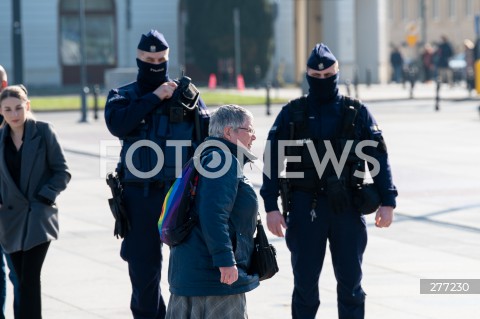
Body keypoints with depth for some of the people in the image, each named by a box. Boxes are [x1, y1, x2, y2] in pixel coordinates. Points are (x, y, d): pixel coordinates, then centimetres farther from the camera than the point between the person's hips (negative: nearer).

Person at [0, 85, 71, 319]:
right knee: (23, 279, 6)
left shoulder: (43, 132, -4)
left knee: (30, 279, -12)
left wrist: (44, 197, -11)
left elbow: (62, 172, -1)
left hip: (38, 216, -4)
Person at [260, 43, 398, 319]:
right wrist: (271, 207, -5)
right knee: (305, 281, 4)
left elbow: (379, 157, 3)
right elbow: (273, 161, 2)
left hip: (347, 206, 0)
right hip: (306, 207, 0)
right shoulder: (292, 114, 4)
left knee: (350, 281, 5)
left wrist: (387, 201, -5)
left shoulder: (357, 113, 5)